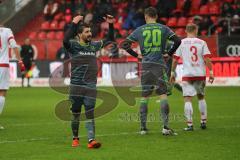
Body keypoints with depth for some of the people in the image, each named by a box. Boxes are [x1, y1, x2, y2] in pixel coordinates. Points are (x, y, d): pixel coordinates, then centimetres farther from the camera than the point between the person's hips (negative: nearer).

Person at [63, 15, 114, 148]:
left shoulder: (94, 45, 13)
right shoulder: (74, 45, -2)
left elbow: (110, 39, 24)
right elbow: (66, 41, -25)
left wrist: (111, 25, 11)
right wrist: (74, 24, -27)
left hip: (90, 86, 3)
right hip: (76, 86, -3)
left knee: (90, 113, -7)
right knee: (76, 113, 8)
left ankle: (91, 140, -14)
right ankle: (75, 138, 24)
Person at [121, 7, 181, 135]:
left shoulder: (139, 30, 5)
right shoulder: (163, 29, 3)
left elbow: (124, 44, 4)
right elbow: (177, 41, -3)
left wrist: (136, 55, 10)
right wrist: (170, 53, 7)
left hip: (145, 66, 2)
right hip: (159, 65, -1)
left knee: (144, 97, 9)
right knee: (163, 95, -2)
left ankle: (143, 127, 11)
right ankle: (165, 126, -10)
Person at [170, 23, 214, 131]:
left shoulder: (181, 43, 2)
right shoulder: (201, 43, 3)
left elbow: (175, 59, 1)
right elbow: (207, 59, -4)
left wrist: (172, 72, 9)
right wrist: (211, 72, 0)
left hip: (187, 75, -2)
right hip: (200, 74, 2)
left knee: (188, 99, -4)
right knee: (201, 97, 19)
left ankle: (189, 124, -12)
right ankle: (203, 122, 21)